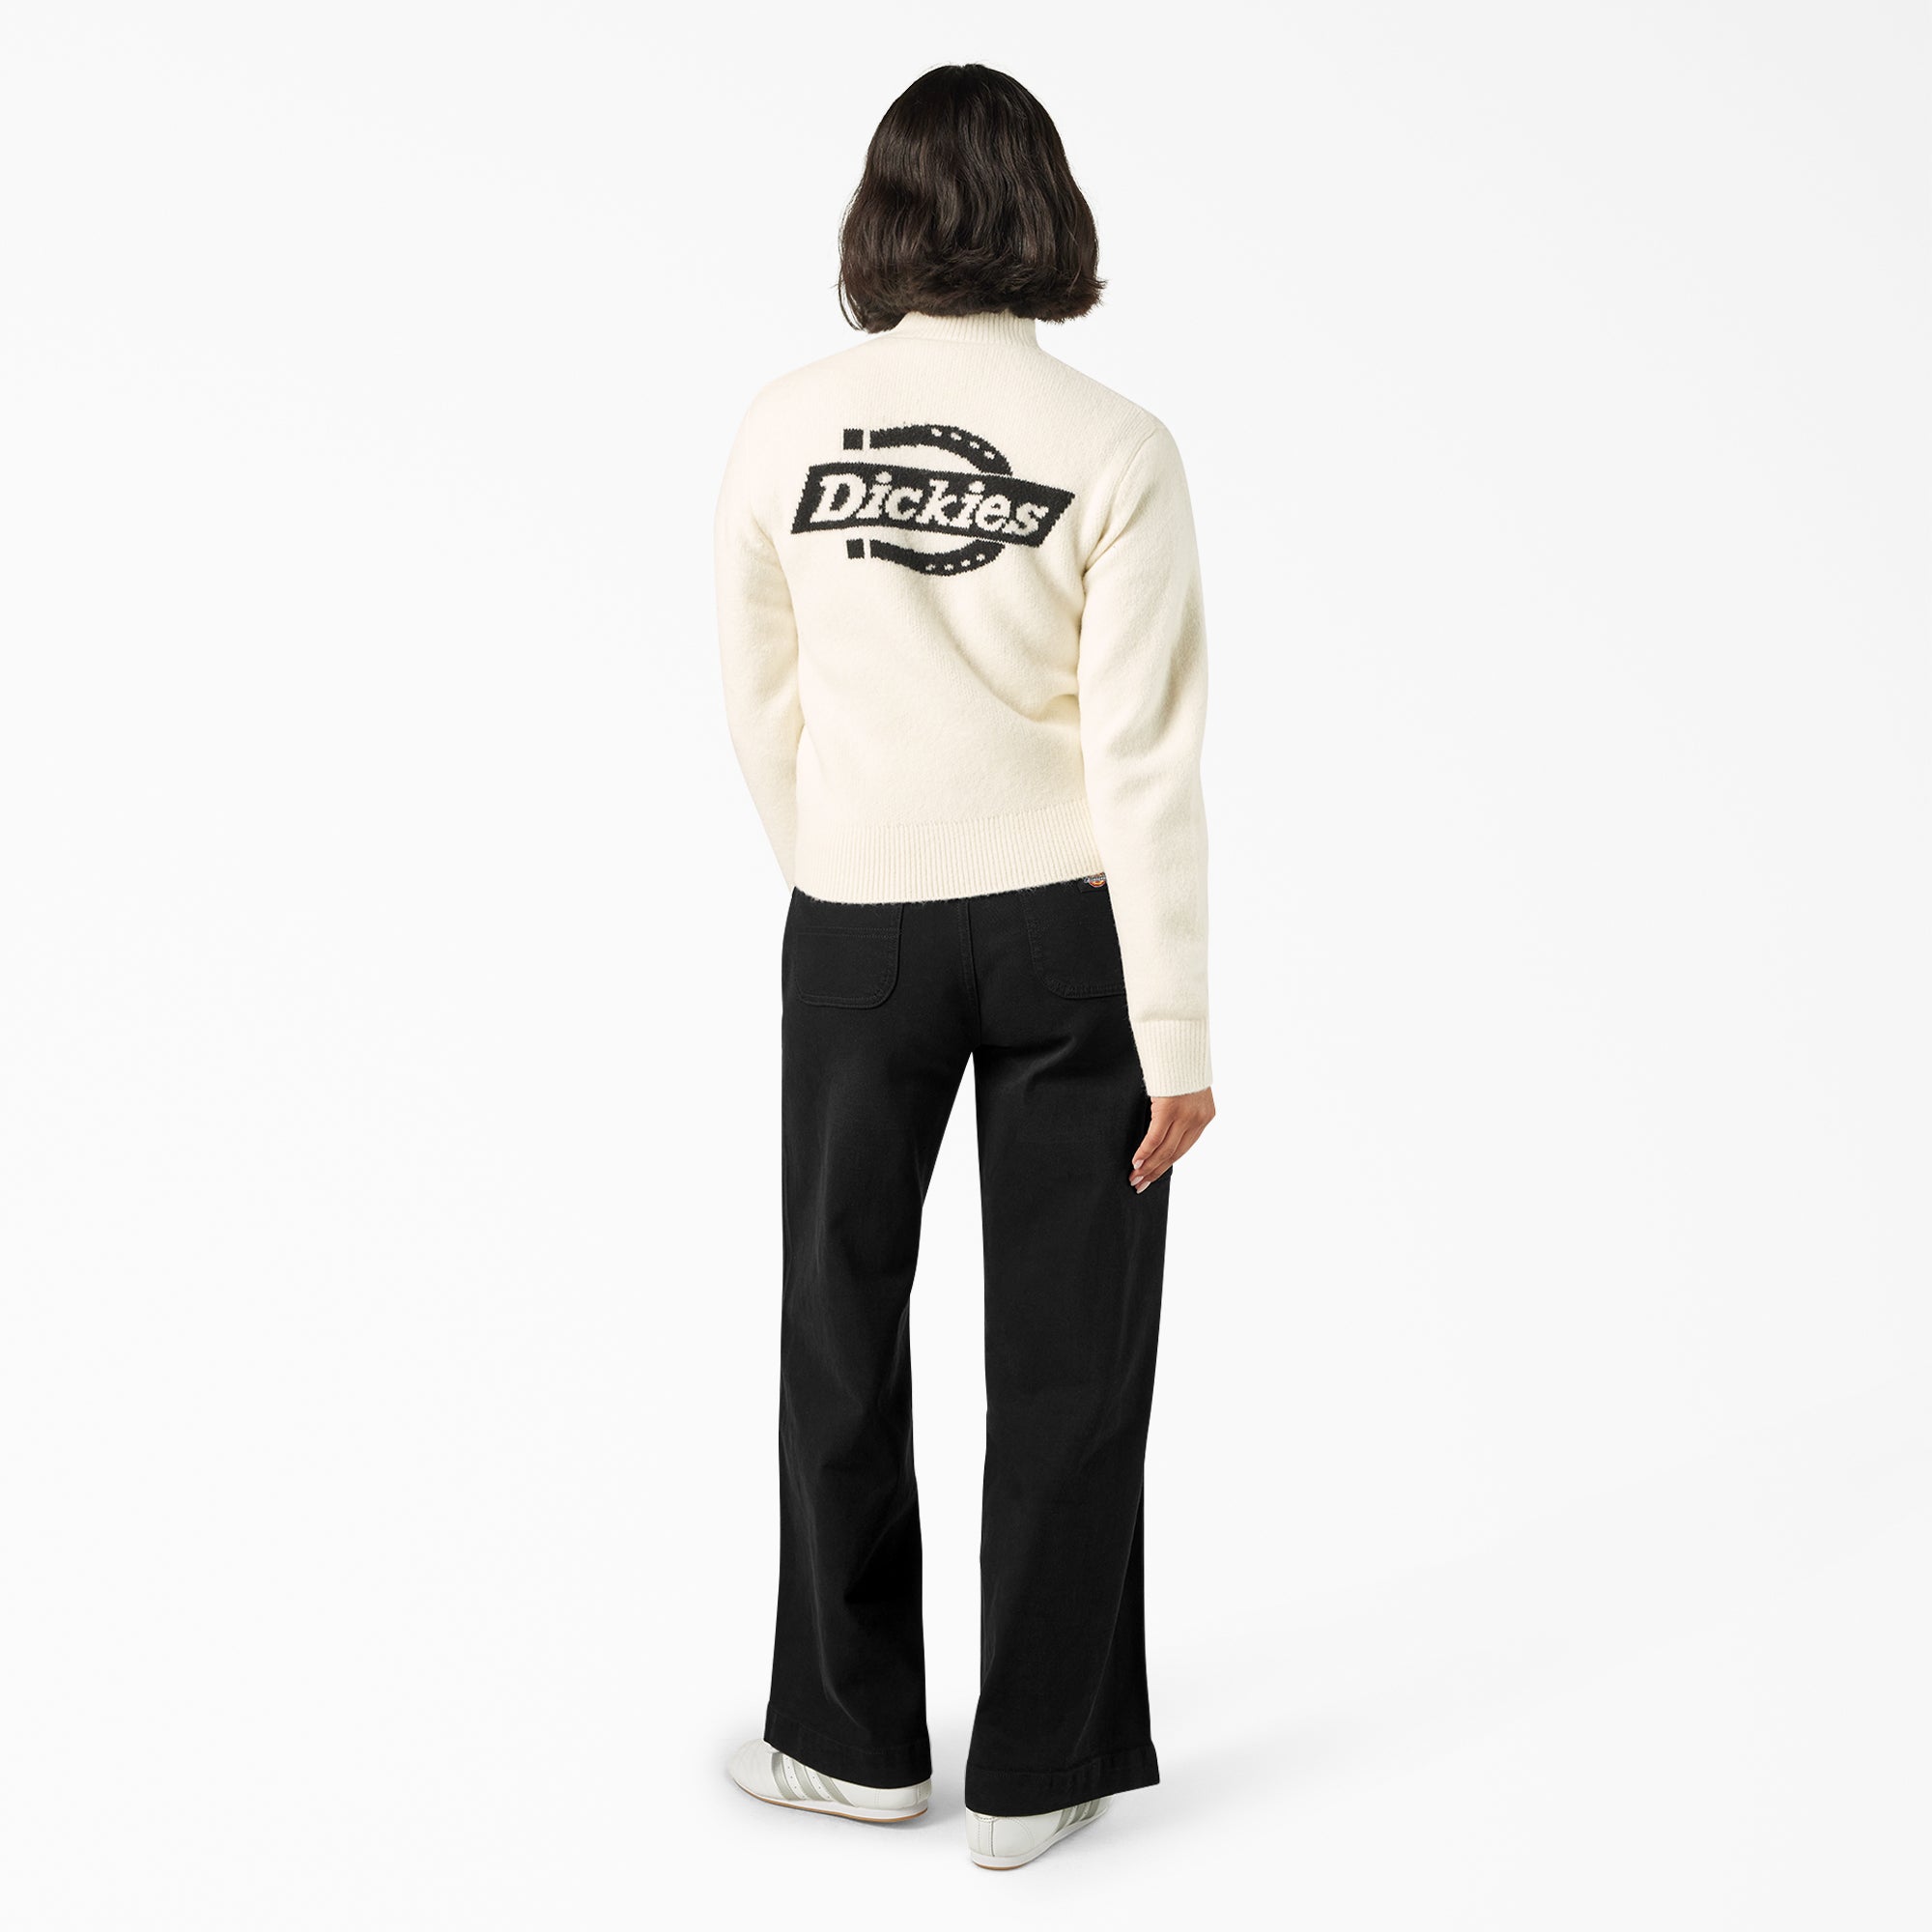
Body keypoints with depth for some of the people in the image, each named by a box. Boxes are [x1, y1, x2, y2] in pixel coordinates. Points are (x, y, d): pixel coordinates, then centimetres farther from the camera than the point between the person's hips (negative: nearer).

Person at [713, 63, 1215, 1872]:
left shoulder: (784, 427, -5)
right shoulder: (1116, 449, -11)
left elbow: (763, 704, 4)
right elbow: (1142, 755, -14)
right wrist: (1178, 1032, -10)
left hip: (859, 929, 1)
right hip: (1070, 927, -1)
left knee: (842, 1328, 17)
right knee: (1066, 1348, 10)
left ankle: (855, 1737, 29)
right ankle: (1036, 1767, 19)